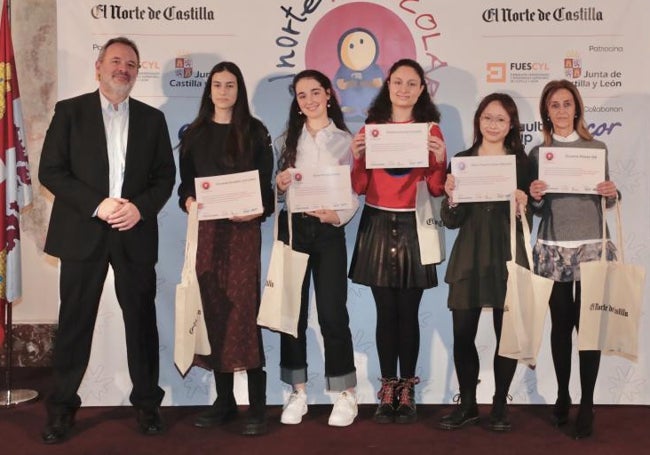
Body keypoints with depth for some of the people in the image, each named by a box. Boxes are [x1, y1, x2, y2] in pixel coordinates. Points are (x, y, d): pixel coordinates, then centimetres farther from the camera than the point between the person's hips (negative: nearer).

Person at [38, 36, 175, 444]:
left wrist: (141, 208, -10)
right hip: (82, 233, -2)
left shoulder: (152, 118, 10)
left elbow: (165, 175, 8)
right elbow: (51, 171, -4)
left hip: (136, 234, 2)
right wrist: (97, 205, -15)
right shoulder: (70, 112, 3)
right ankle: (62, 407, 17)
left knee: (142, 320, 7)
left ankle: (147, 403, 20)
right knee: (75, 323, 4)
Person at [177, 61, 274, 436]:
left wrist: (257, 210, -17)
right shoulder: (194, 134, 12)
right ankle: (224, 399, 14)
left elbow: (266, 183, 2)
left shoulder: (255, 132, 5)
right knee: (214, 310, 4)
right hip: (206, 230, 3)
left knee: (243, 308, -9)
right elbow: (185, 182, 12)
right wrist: (189, 201, -9)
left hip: (243, 228, -3)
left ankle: (258, 404, -5)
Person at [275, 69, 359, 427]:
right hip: (292, 228, 2)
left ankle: (346, 394, 7)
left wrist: (336, 216, -18)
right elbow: (276, 188, 11)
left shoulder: (344, 139, 6)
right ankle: (298, 392, 14)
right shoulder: (288, 139, 13)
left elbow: (353, 192, 0)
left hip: (329, 231, -2)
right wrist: (279, 185, -11)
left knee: (332, 312, -5)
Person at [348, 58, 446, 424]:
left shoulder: (431, 129, 3)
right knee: (385, 312, 5)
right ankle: (388, 390, 15)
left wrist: (440, 159, -15)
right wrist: (357, 155, -12)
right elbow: (359, 187, 4)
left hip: (413, 227, -1)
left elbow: (437, 189, 1)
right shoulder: (371, 127, 6)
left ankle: (407, 392, 14)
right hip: (377, 226, 1)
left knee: (408, 313, 2)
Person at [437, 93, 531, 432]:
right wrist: (451, 197, -16)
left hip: (507, 258, 0)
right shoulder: (461, 160, 5)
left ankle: (500, 405, 21)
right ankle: (467, 404, 19)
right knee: (463, 334, 2)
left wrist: (521, 207, -20)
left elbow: (528, 220, 0)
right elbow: (451, 221, 2)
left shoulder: (521, 162, 3)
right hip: (469, 258, 1)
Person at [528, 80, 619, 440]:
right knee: (560, 324, 5)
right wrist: (534, 197, -13)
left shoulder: (597, 148, 6)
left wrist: (612, 194, -9)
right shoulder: (538, 152, 7)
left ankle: (587, 404, 5)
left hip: (591, 247, -1)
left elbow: (605, 202, 12)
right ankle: (562, 397, 19)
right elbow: (538, 210, 8)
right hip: (553, 249, 1)